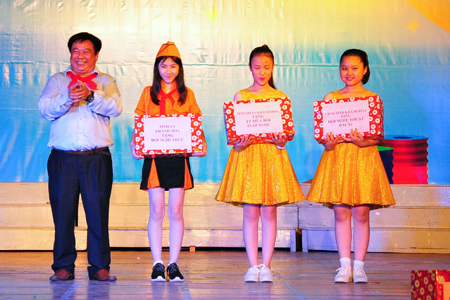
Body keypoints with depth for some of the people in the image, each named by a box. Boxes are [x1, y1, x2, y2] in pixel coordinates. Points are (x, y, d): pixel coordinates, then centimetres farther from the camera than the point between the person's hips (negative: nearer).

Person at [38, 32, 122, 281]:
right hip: (63, 158, 1)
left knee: (98, 212, -3)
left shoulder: (105, 81, 14)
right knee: (63, 212, 0)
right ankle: (63, 267, 9)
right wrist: (67, 98, -17)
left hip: (97, 158, 0)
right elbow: (45, 109, 1)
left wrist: (90, 96, -18)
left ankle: (99, 266, 5)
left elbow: (115, 107, -3)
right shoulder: (57, 80, 16)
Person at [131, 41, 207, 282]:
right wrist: (134, 144, -9)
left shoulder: (187, 94, 9)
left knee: (176, 211, 0)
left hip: (179, 156, 0)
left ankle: (173, 264, 7)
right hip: (153, 156, 0)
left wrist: (202, 145, -10)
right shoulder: (148, 93, 9)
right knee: (156, 211, -1)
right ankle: (157, 264, 3)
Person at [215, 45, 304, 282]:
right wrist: (238, 142, -17)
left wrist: (281, 141, -16)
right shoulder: (241, 96, 6)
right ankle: (252, 265, 6)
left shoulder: (280, 97, 8)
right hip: (247, 155, -1)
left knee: (269, 211, 1)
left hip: (272, 155, 1)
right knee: (250, 211, -1)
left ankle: (266, 265, 8)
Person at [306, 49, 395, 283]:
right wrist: (327, 142, -14)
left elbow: (378, 136, 0)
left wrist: (363, 142, -19)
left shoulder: (373, 99, 4)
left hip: (364, 157, -1)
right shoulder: (330, 98, 9)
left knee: (361, 213, -1)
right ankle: (344, 265, 8)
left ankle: (359, 265, 8)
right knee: (340, 213, 1)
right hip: (337, 157, 1)